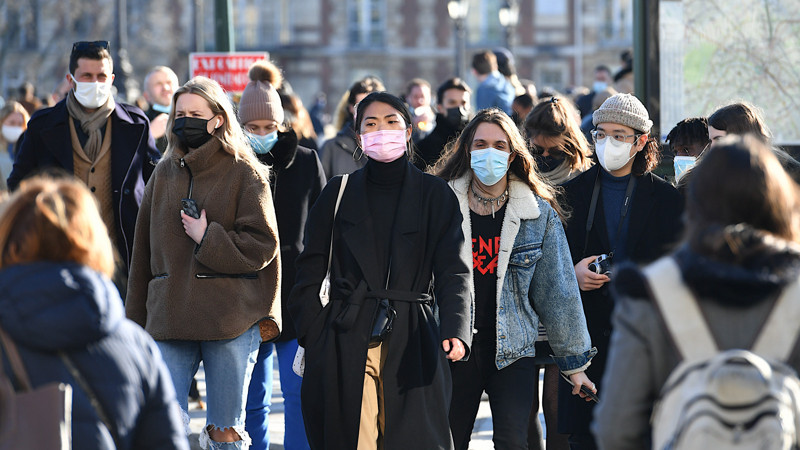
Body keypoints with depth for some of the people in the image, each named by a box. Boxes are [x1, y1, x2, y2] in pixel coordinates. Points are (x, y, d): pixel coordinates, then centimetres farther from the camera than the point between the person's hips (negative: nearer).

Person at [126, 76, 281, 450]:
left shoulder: (244, 173, 0)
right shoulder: (165, 174, 13)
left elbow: (262, 246, -5)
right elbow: (144, 250, 16)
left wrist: (208, 238, -13)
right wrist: (136, 320, 14)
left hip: (231, 320, -3)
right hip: (169, 319, 3)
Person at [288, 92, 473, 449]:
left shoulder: (434, 195, 7)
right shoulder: (339, 193, 11)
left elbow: (452, 270, -2)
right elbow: (310, 271, 11)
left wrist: (455, 329, -20)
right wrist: (313, 337, -1)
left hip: (412, 342, -1)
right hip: (346, 342, 1)